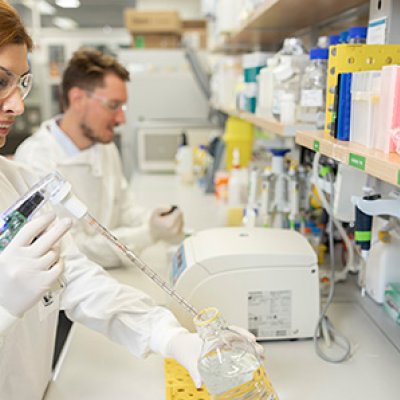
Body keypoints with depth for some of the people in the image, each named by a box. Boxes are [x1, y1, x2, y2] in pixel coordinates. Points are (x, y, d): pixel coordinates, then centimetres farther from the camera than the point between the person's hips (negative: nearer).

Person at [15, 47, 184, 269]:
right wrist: (149, 233, -19)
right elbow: (71, 252, -18)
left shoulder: (105, 146, 6)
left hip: (108, 278, 7)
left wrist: (151, 220, -5)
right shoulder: (35, 161, -18)